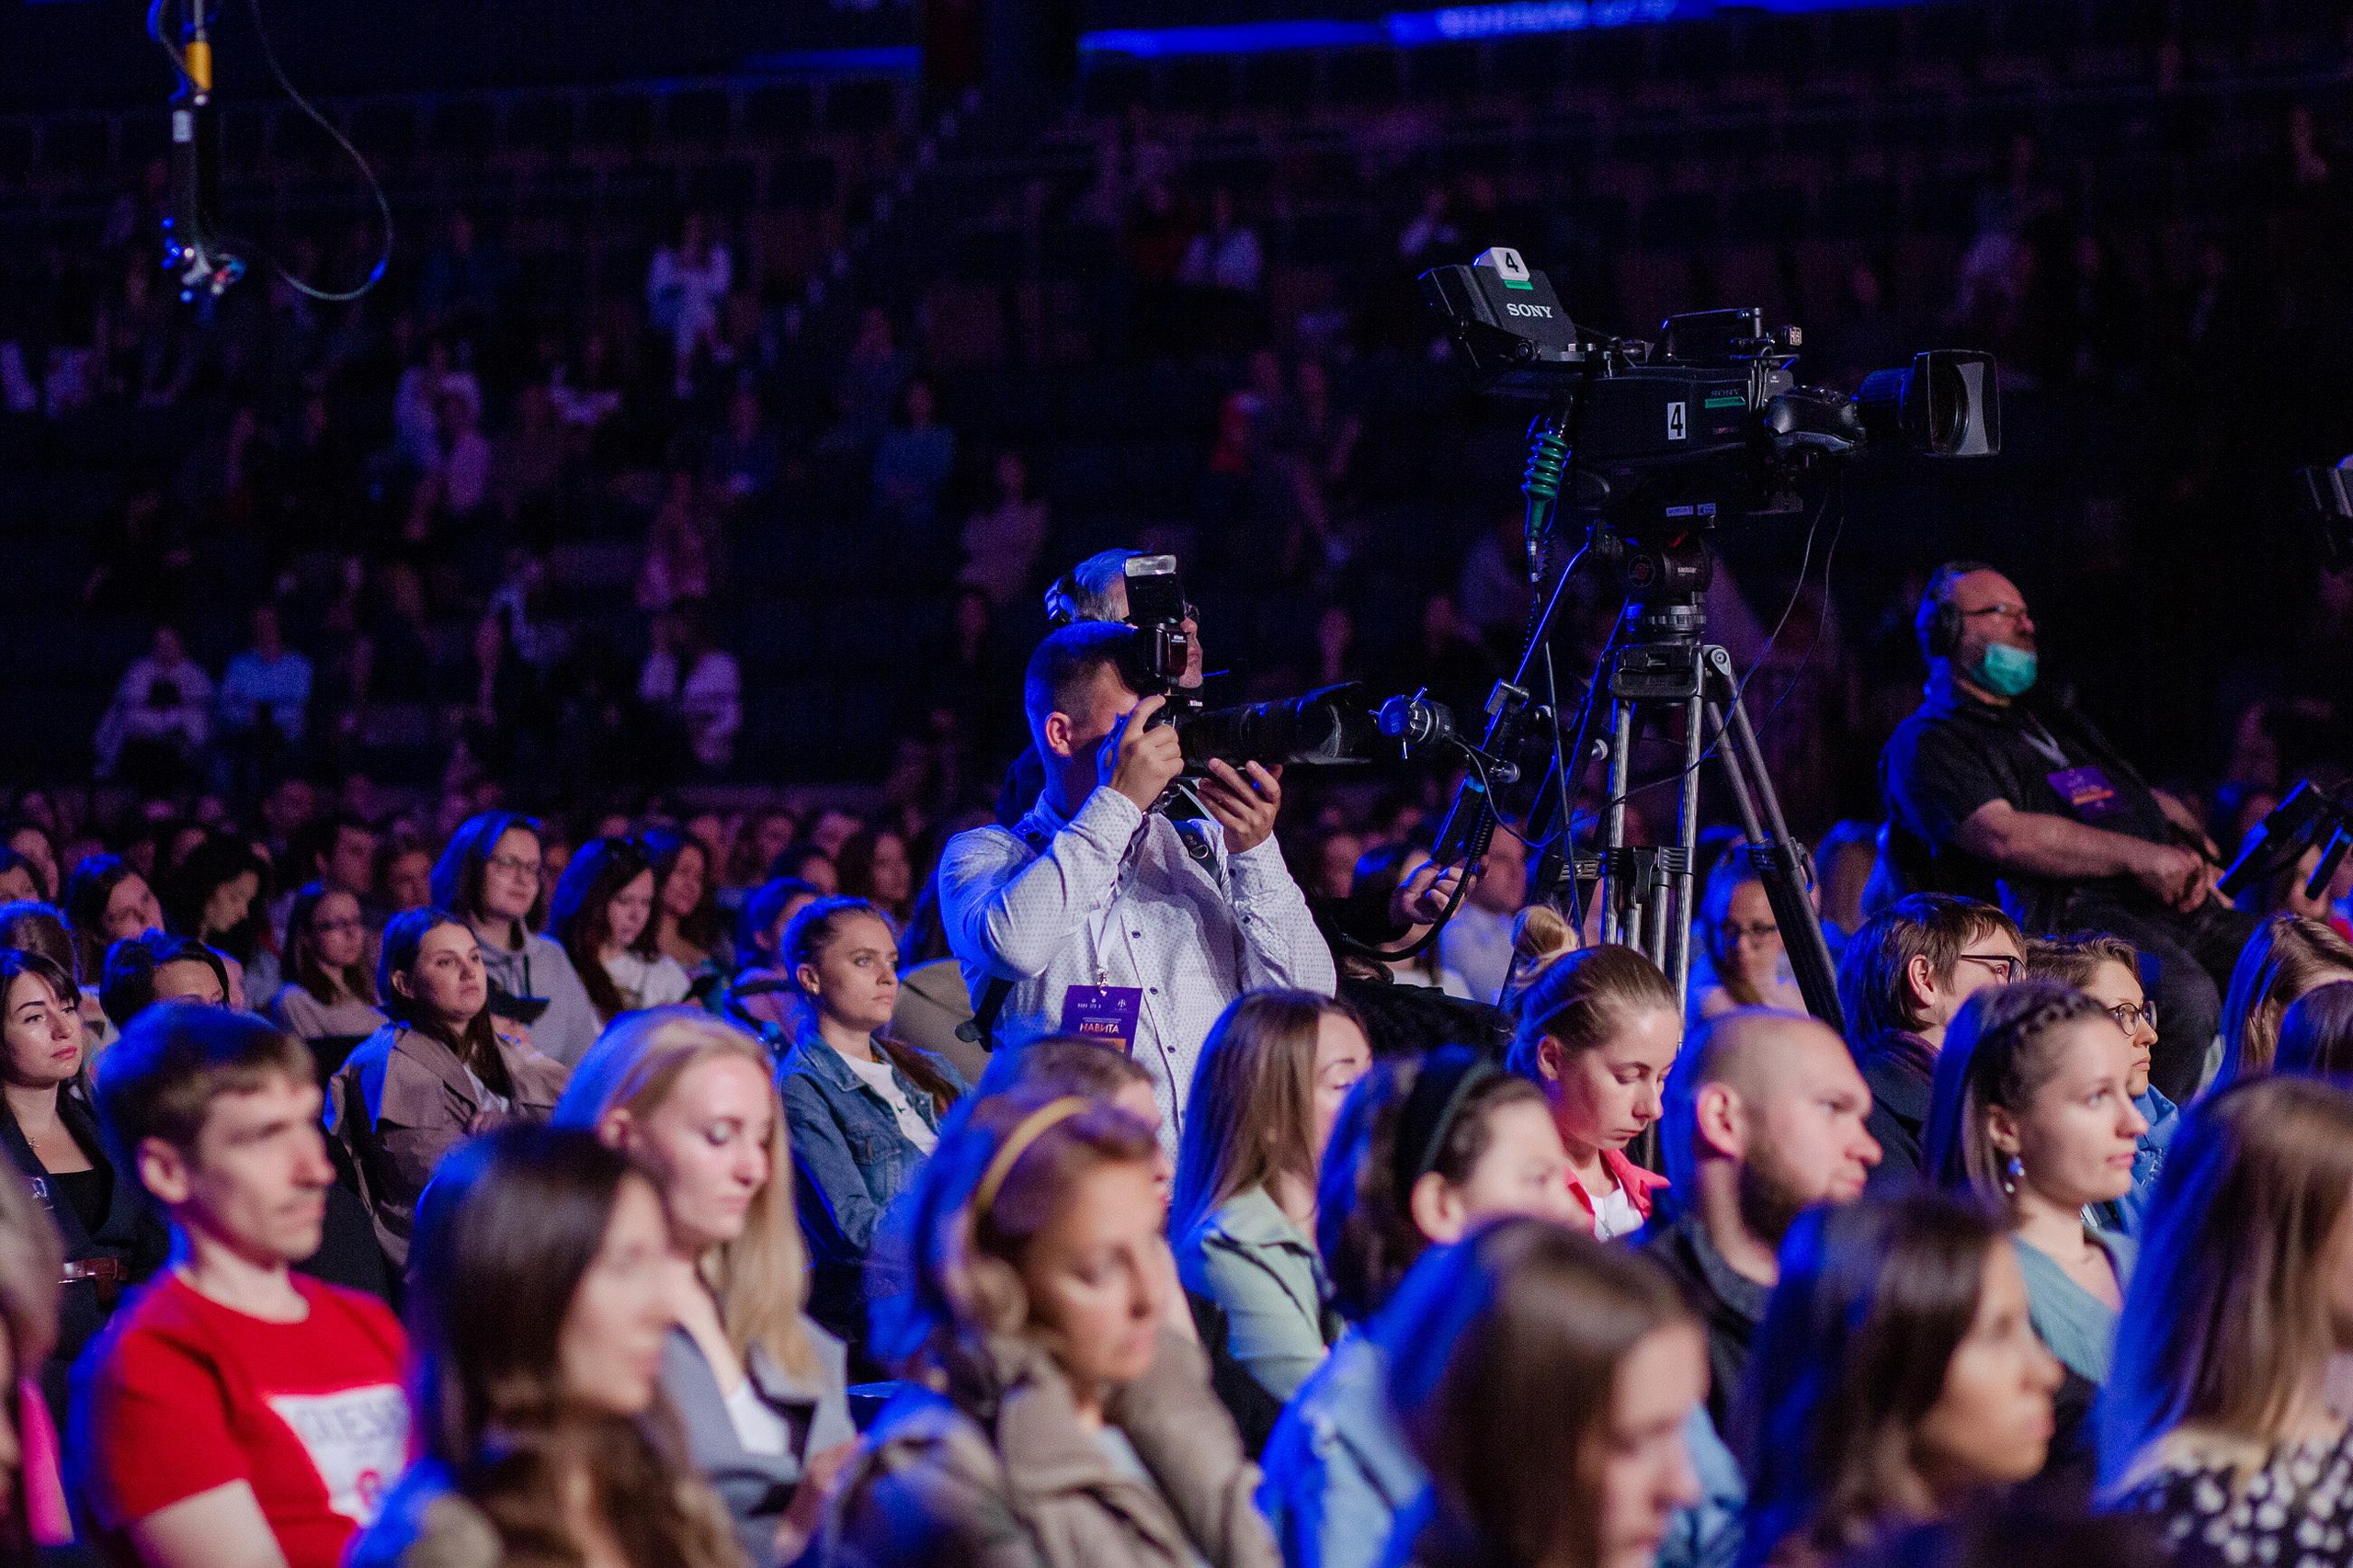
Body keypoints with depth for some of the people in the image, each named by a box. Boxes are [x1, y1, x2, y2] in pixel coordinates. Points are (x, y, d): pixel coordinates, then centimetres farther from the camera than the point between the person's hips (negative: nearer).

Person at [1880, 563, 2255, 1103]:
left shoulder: (2051, 717, 33)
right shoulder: (1927, 741, 6)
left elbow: (2145, 797, 33)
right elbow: (2001, 835, -11)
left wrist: (2191, 853, 9)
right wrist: (2138, 856, -15)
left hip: (2170, 900, 8)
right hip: (2071, 912, -8)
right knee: (2187, 997, -37)